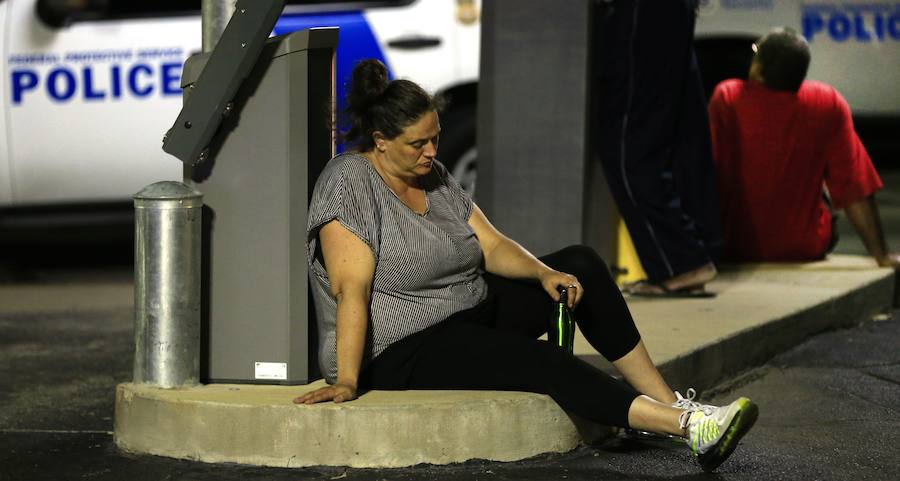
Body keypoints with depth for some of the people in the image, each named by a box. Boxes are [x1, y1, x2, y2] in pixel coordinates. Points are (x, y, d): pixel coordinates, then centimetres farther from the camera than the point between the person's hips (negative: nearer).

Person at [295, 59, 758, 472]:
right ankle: (690, 425, -36)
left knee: (580, 265, -2)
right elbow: (351, 290, -26)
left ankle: (667, 401, -6)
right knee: (538, 360, -28)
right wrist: (346, 381, -31)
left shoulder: (433, 177, 6)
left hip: (472, 312, 9)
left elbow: (492, 246, 3)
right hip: (400, 354, -9)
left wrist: (544, 272, -16)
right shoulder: (350, 182, -18)